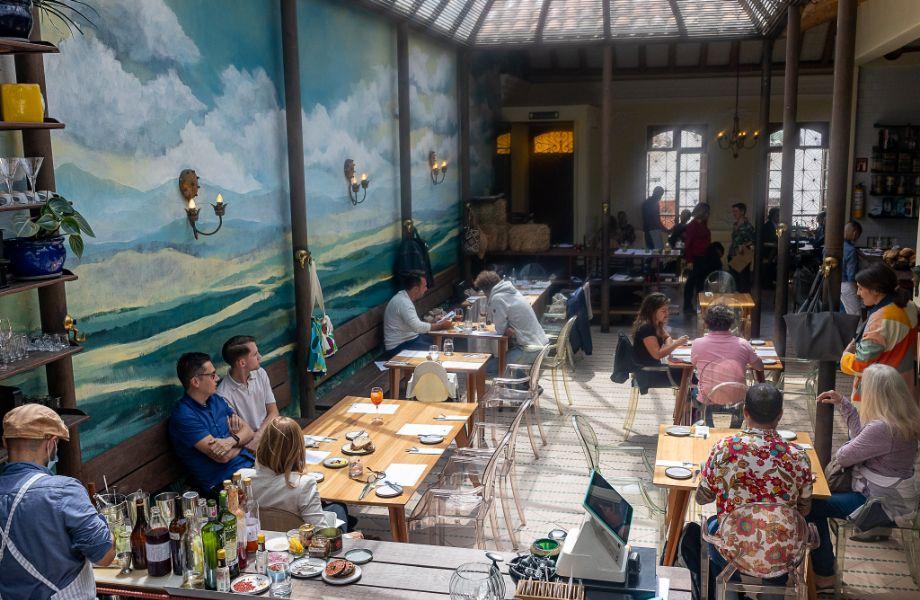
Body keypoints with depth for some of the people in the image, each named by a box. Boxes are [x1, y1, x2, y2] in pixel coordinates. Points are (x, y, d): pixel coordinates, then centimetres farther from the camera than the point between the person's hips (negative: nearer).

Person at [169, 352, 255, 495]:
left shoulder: (216, 400, 13)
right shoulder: (184, 416, -14)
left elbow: (249, 432, 9)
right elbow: (223, 456, -19)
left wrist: (232, 440, -13)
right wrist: (240, 442, 1)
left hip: (250, 465, 8)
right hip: (224, 482, -8)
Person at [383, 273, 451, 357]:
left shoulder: (404, 298, 9)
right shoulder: (403, 302, -22)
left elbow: (415, 323, 15)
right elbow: (417, 327, -29)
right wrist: (440, 326, -18)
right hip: (399, 347, -10)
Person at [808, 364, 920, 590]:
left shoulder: (882, 428, -33)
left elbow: (843, 457, -22)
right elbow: (861, 433, 10)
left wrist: (846, 446, 0)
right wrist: (842, 403, 11)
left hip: (886, 505, -10)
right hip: (893, 494, 10)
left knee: (813, 505, -5)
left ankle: (824, 575, 10)